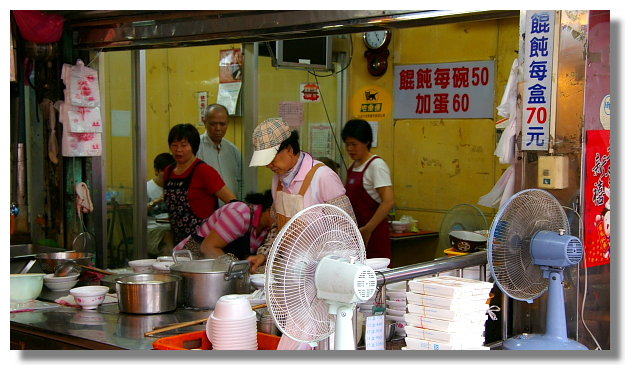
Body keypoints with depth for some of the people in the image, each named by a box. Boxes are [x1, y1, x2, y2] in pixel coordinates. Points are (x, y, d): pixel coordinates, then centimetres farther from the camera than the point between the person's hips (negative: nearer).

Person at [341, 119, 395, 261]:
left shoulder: (376, 165, -11)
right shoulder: (353, 166, 13)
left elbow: (389, 201, -20)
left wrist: (367, 229, -21)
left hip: (373, 232, -7)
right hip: (355, 232, 7)